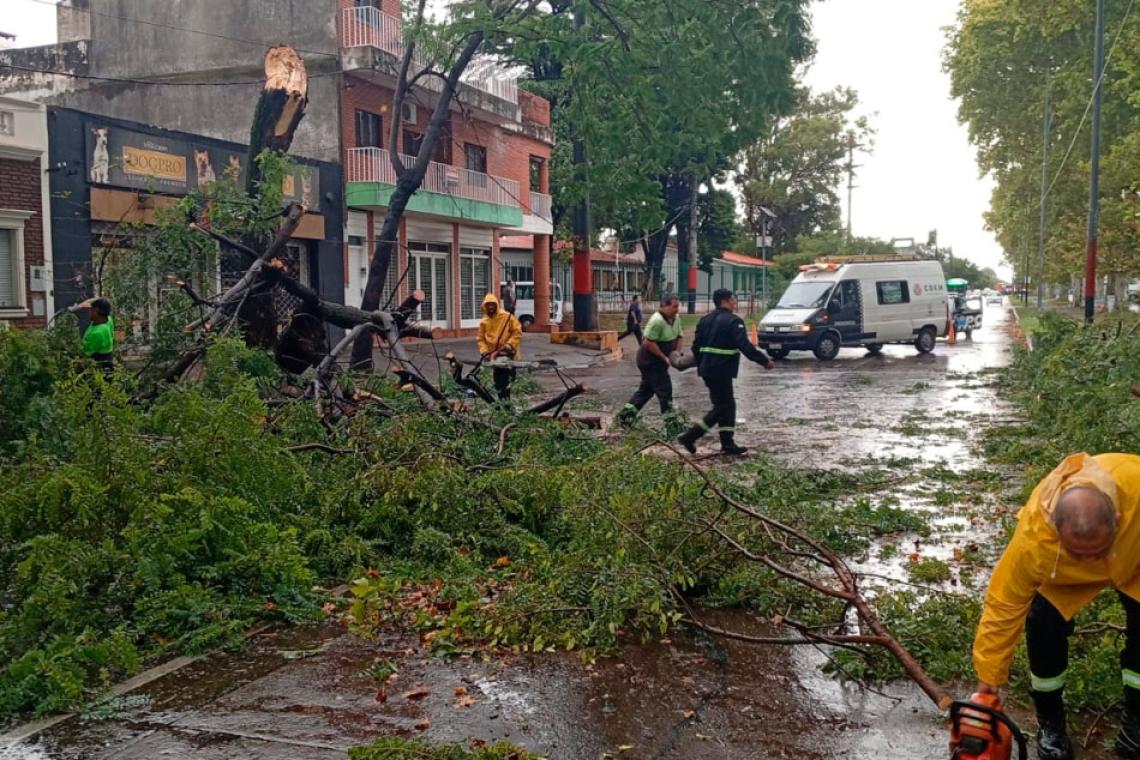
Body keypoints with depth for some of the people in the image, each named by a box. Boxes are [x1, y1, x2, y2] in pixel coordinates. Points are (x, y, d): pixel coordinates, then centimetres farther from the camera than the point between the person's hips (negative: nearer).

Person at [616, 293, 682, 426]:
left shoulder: (675, 319, 3)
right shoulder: (657, 320, -26)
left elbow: (678, 337, 16)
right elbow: (648, 343, -27)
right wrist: (664, 358, -21)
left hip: (657, 360, 10)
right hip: (650, 360, -10)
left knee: (646, 388, 17)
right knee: (664, 389, -6)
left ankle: (626, 414, 25)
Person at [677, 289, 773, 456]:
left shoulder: (705, 320, 12)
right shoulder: (733, 321, -13)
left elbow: (696, 346, 15)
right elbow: (745, 346, -19)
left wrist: (700, 365, 27)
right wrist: (764, 361, -12)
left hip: (707, 369, 9)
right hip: (721, 371, -9)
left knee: (727, 405, 15)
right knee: (722, 407, -1)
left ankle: (728, 444, 15)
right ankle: (690, 436, -7)